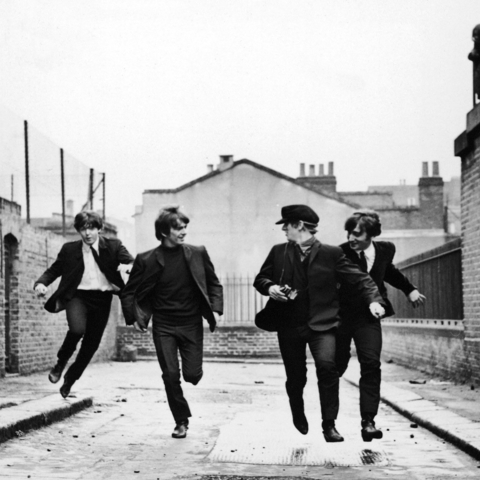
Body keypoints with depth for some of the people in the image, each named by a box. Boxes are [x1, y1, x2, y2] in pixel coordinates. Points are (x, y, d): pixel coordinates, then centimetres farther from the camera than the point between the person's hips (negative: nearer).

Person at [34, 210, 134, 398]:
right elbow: (54, 270, 11)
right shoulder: (70, 249, 5)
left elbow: (131, 263, -5)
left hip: (102, 299, 2)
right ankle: (61, 362, -2)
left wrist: (128, 266, -29)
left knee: (91, 344, 5)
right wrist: (41, 283, -9)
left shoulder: (113, 246, 3)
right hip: (78, 296, -2)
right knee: (77, 328, -30)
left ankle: (69, 380, 28)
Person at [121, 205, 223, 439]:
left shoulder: (198, 254, 0)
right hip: (163, 326, -1)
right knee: (170, 374, -5)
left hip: (191, 323, 1)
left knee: (192, 374, -6)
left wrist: (215, 309, -4)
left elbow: (214, 284, 9)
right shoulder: (147, 260, -5)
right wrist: (133, 317, -8)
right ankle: (181, 421, 14)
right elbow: (129, 293, 4)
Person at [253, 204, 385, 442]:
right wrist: (269, 287, -8)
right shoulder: (278, 252, 8)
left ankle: (329, 424, -9)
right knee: (296, 376, 8)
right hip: (289, 325, 3)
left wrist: (373, 300, -19)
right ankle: (298, 412, 40)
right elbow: (260, 278, 16)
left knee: (327, 366, -22)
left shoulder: (331, 254, -1)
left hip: (321, 324, -2)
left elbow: (359, 278, -2)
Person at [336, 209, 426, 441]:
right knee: (337, 365, 6)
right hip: (341, 316, -2)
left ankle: (368, 421, -9)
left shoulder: (386, 249, -2)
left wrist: (409, 289, 19)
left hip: (368, 317, 2)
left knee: (371, 364, -13)